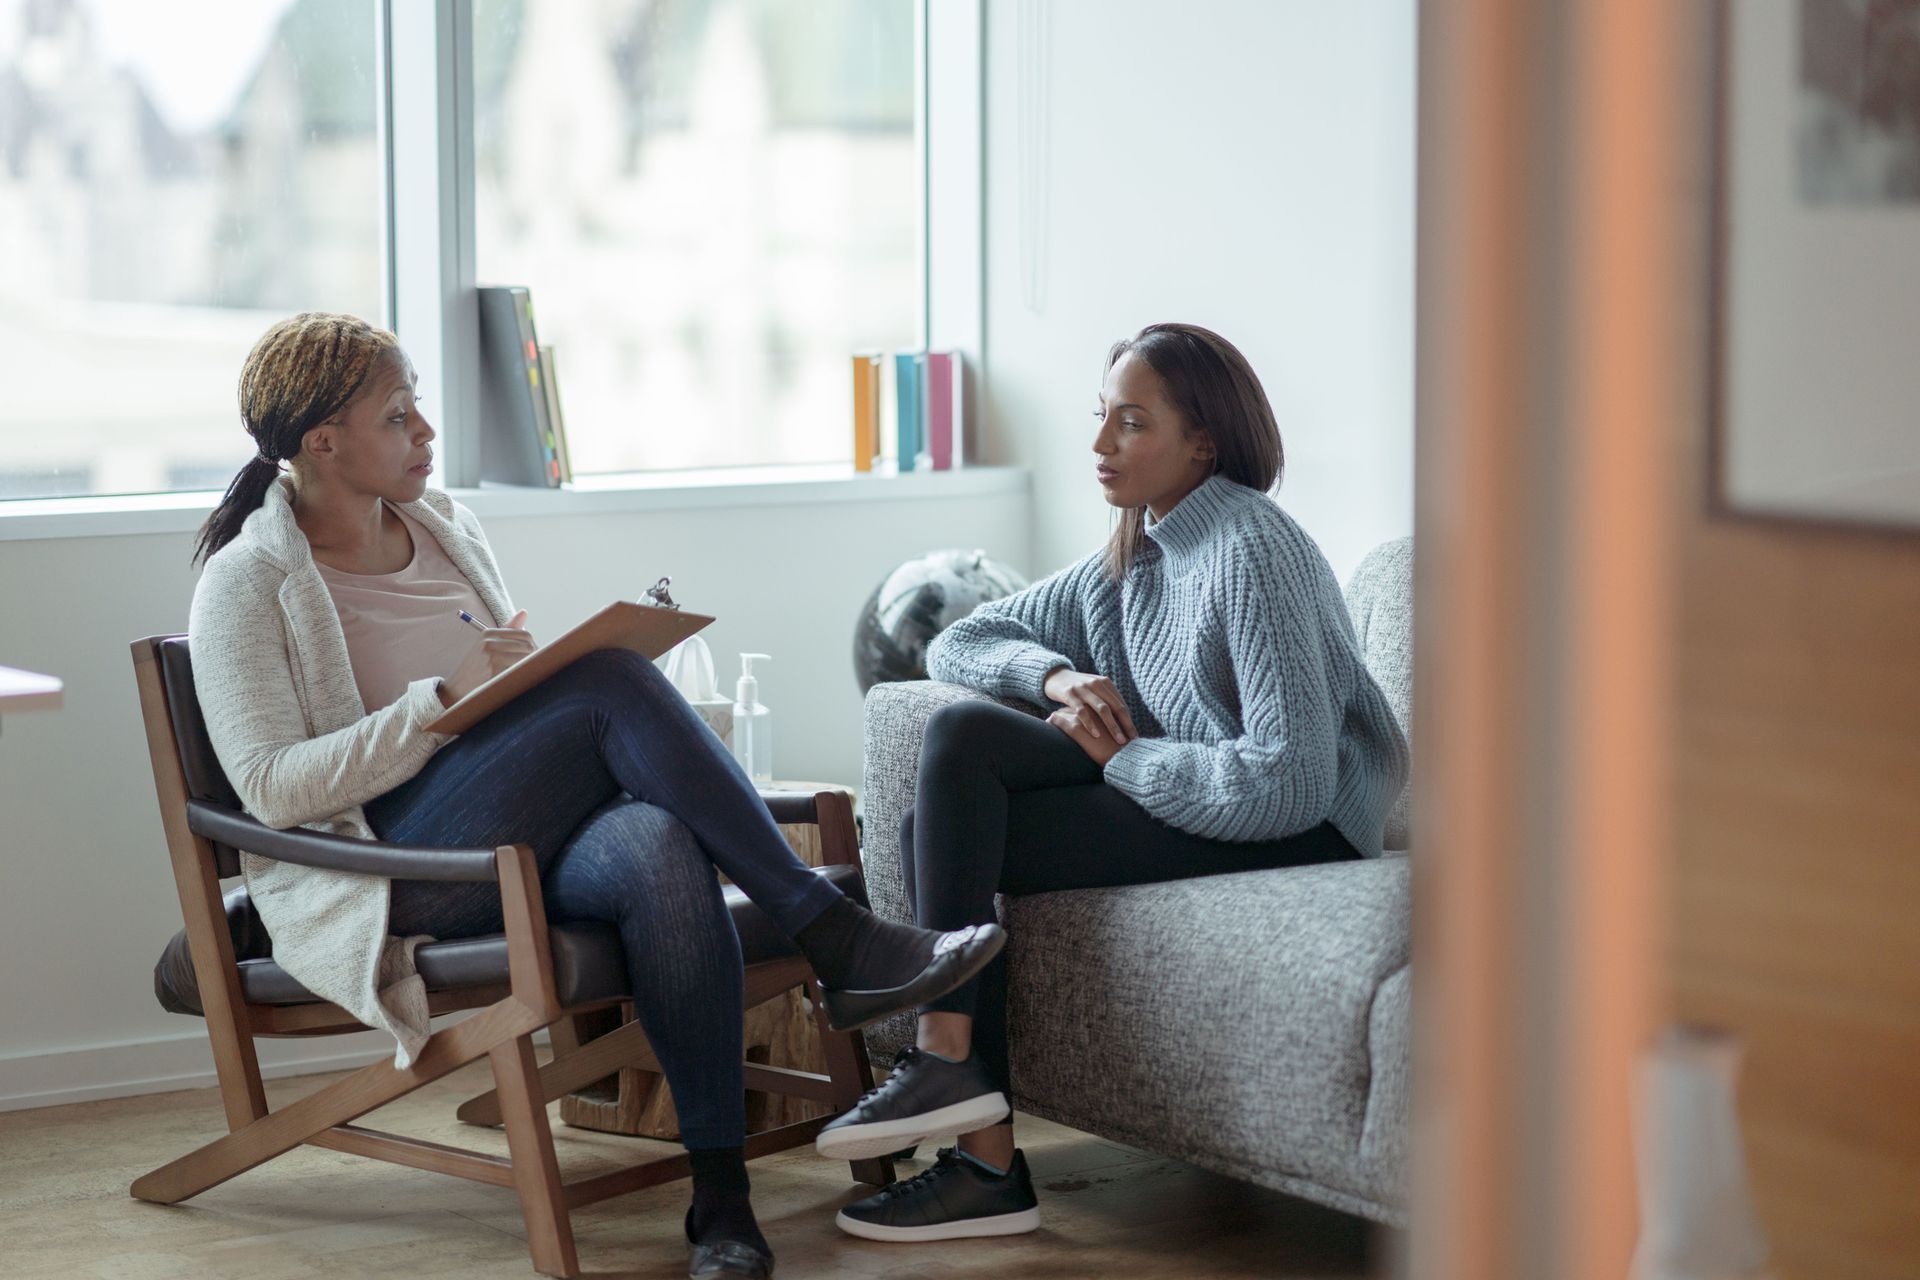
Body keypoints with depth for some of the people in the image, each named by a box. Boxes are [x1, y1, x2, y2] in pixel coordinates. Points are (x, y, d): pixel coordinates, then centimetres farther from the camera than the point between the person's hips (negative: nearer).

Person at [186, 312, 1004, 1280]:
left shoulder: (439, 523, 17)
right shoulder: (248, 583, -2)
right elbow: (272, 786, -12)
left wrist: (533, 668, 1)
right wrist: (443, 699, -19)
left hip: (528, 843, 5)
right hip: (385, 865, -5)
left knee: (660, 851, -34)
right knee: (611, 680, -27)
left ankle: (721, 1196, -34)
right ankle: (837, 943, -23)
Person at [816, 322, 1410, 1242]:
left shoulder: (1252, 551, -15)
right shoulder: (1130, 563, 12)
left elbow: (1291, 777, -25)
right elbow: (956, 644, 18)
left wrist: (1114, 756, -14)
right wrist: (1056, 676, -5)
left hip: (1298, 825, -9)